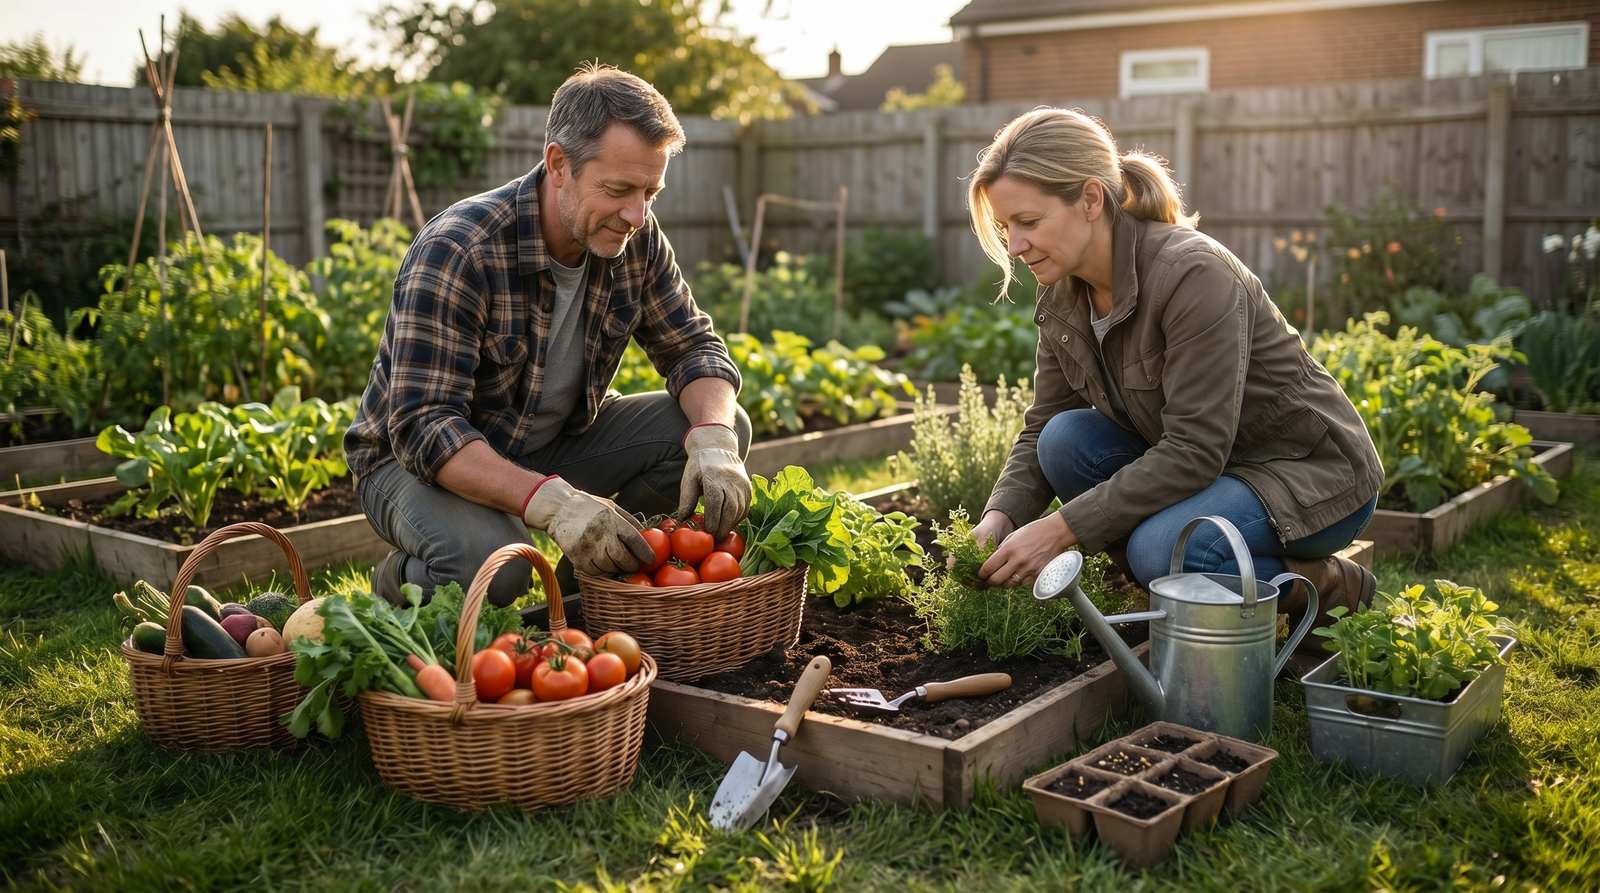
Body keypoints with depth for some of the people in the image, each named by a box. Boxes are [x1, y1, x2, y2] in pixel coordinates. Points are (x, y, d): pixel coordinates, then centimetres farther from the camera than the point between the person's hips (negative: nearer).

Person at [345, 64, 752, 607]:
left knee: (726, 427, -12)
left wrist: (714, 441, -27)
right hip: (419, 458, -6)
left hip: (554, 444, 6)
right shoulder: (455, 252, -29)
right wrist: (550, 502, -48)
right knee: (492, 561, -39)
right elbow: (423, 427, -33)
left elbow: (696, 348, -3)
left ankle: (581, 587, 4)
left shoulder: (636, 238, -10)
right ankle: (400, 583, 0)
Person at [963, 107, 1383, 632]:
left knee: (1162, 548, -33)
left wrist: (1062, 529, -32)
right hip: (1199, 466, 7)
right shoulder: (1061, 295, -5)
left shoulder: (1193, 274, -29)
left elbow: (1195, 451, -31)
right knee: (1067, 438, -17)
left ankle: (1328, 588, -4)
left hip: (1312, 473, -7)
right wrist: (999, 519, -19)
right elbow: (1041, 431, 0)